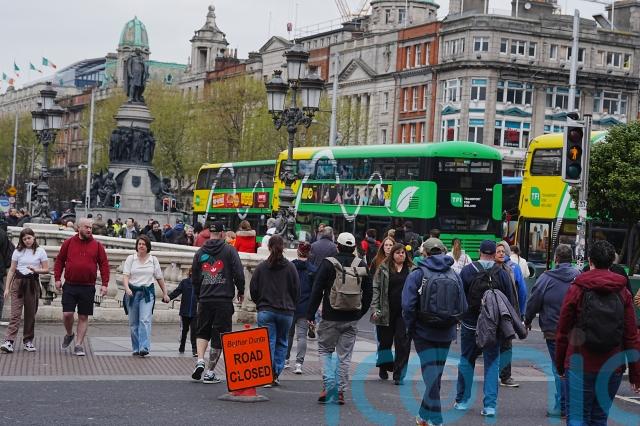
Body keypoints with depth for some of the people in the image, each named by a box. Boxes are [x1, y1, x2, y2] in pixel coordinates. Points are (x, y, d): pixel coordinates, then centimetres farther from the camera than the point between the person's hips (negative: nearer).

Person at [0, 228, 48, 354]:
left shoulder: (40, 252, 3)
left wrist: (36, 270, -16)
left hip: (33, 283, 0)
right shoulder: (18, 252, 6)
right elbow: (12, 270, 6)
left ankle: (28, 341, 15)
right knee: (15, 313, -10)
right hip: (18, 282, 0)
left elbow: (46, 269, 4)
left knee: (30, 314, 5)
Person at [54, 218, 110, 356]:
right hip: (69, 286, 0)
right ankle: (69, 334, 24)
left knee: (84, 317, 3)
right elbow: (59, 260, 9)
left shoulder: (97, 246, 5)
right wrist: (57, 278, 1)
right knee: (67, 314, -6)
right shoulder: (69, 243, 5)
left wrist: (104, 284, -3)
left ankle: (79, 345, 11)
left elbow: (104, 265, 4)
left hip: (88, 288, 0)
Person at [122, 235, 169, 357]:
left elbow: (159, 278, 14)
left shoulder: (153, 260, 8)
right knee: (133, 322, 6)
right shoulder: (131, 259, 4)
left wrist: (165, 293, 16)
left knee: (145, 320, -15)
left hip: (147, 292, -1)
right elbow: (125, 276, -4)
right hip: (132, 292, 1)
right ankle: (136, 349, 15)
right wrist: (127, 289, -22)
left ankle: (144, 348, -22)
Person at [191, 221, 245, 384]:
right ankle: (210, 373, 2)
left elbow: (194, 278, 14)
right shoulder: (229, 250, -2)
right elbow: (239, 273, -7)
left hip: (205, 300, 3)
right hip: (224, 300, -3)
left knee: (202, 332, 17)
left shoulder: (200, 252, 9)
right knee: (219, 336, 3)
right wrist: (241, 291, 8)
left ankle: (200, 361, -6)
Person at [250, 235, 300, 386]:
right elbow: (296, 290, 2)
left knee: (268, 342, 1)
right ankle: (276, 374, 10)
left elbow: (253, 290, 3)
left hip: (265, 311, 0)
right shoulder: (290, 267, -2)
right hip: (286, 311, 0)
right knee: (281, 342, 13)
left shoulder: (261, 267, -2)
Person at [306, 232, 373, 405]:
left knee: (325, 350, 12)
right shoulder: (362, 266, 3)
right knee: (345, 355, 8)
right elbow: (368, 293, 9)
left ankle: (328, 383, -6)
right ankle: (340, 391, 7)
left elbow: (317, 291, -7)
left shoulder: (328, 263, -6)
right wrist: (360, 313, 19)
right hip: (352, 319, 3)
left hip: (330, 317, -2)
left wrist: (311, 314, -1)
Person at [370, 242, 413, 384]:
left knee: (403, 343, -5)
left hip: (404, 312, 0)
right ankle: (384, 367, 35)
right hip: (386, 312, 0)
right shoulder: (383, 269, 2)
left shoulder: (412, 270, 6)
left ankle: (398, 374, 0)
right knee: (385, 340, 12)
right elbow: (376, 289, 0)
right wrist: (375, 308, -8)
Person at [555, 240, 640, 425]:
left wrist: (560, 365, 9)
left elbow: (562, 332, -2)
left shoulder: (577, 289, -4)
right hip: (613, 369, 3)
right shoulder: (623, 292, 2)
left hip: (580, 367, -3)